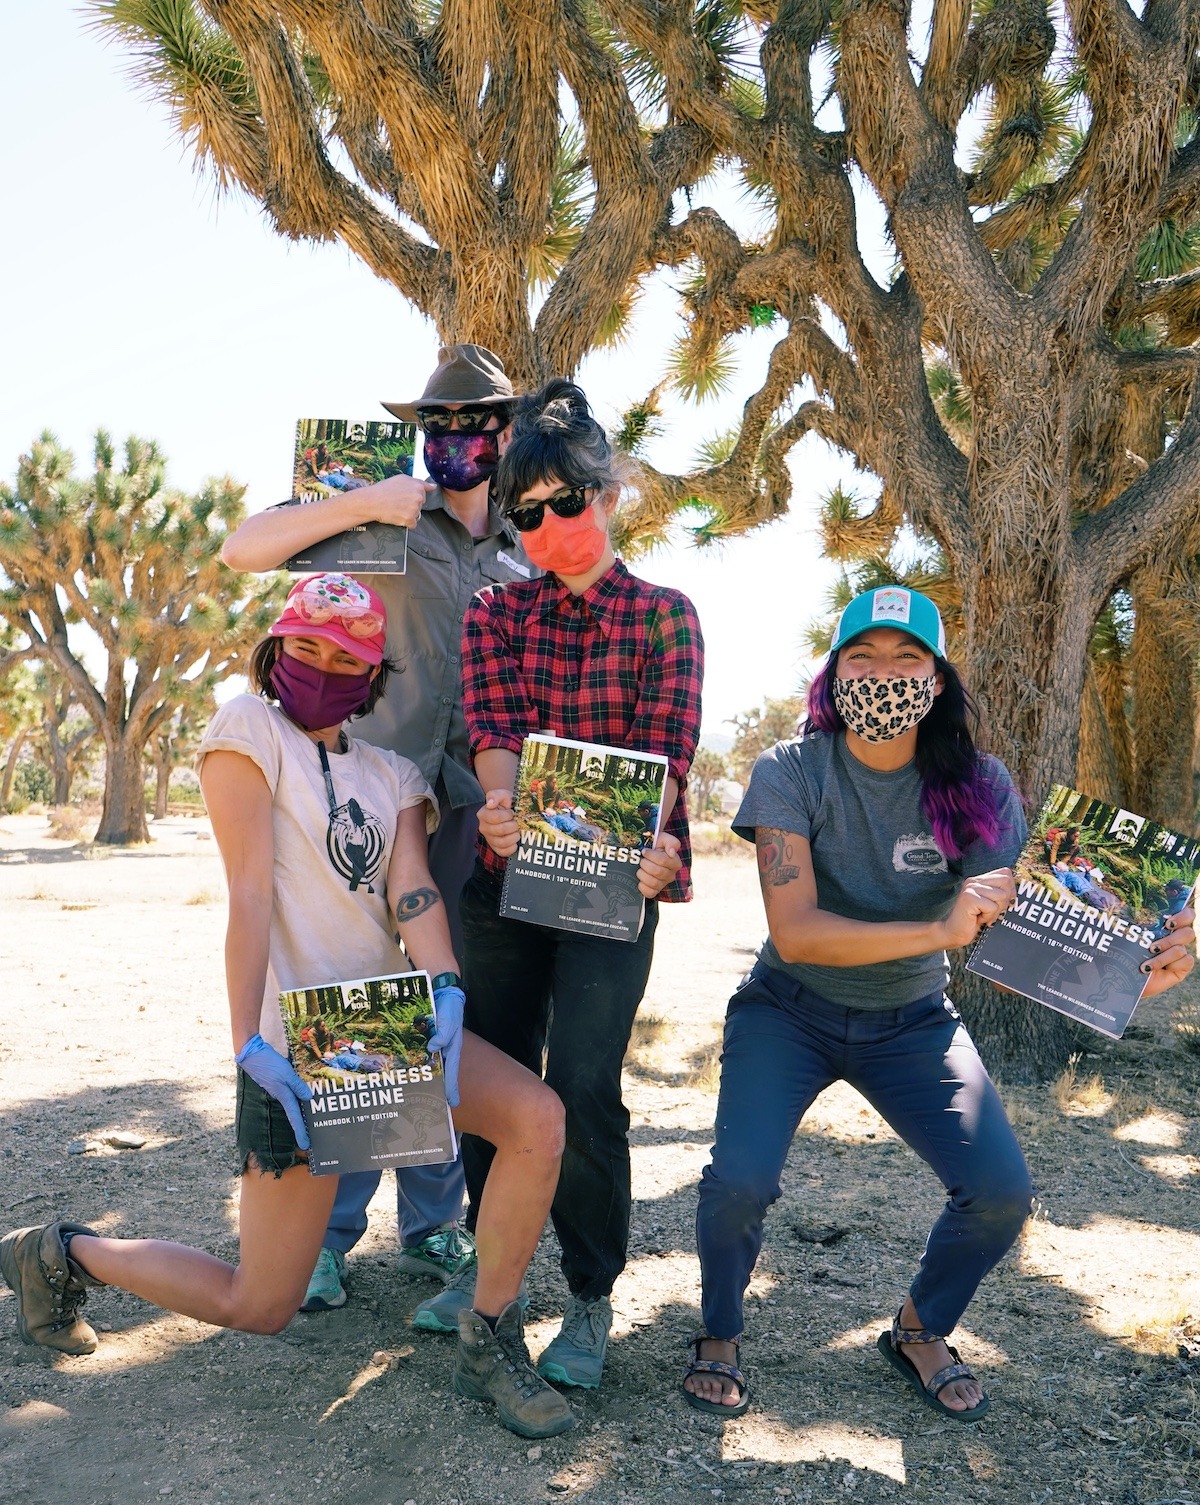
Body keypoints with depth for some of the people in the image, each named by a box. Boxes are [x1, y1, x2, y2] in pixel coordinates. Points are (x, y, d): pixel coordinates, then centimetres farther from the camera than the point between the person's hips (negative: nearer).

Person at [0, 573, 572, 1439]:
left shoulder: (393, 776, 12)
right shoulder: (249, 728, -5)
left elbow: (414, 894, -4)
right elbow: (251, 895, -15)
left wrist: (447, 993, -23)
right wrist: (250, 1043, -21)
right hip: (299, 1044, -6)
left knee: (538, 1116, -16)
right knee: (259, 1309, 2)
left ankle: (488, 1349, 1)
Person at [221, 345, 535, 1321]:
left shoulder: (529, 557, 16)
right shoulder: (386, 519, 5)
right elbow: (244, 550, -3)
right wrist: (364, 503, -13)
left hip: (479, 815, 4)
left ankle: (432, 1225, 23)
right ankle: (329, 1228, 16)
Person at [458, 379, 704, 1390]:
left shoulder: (664, 615, 2)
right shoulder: (496, 613, 9)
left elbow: (666, 746, -9)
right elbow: (494, 725, -6)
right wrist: (502, 803, -28)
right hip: (508, 869, 4)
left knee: (583, 1087, -8)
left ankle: (592, 1303, 12)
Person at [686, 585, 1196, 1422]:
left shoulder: (977, 788, -11)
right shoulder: (791, 774, -18)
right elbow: (794, 932, -28)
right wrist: (938, 931, -40)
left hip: (912, 1022, 3)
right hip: (790, 1012, -2)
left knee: (1002, 1191, -12)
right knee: (742, 1179, -23)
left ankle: (921, 1333, 22)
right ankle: (720, 1335, 11)